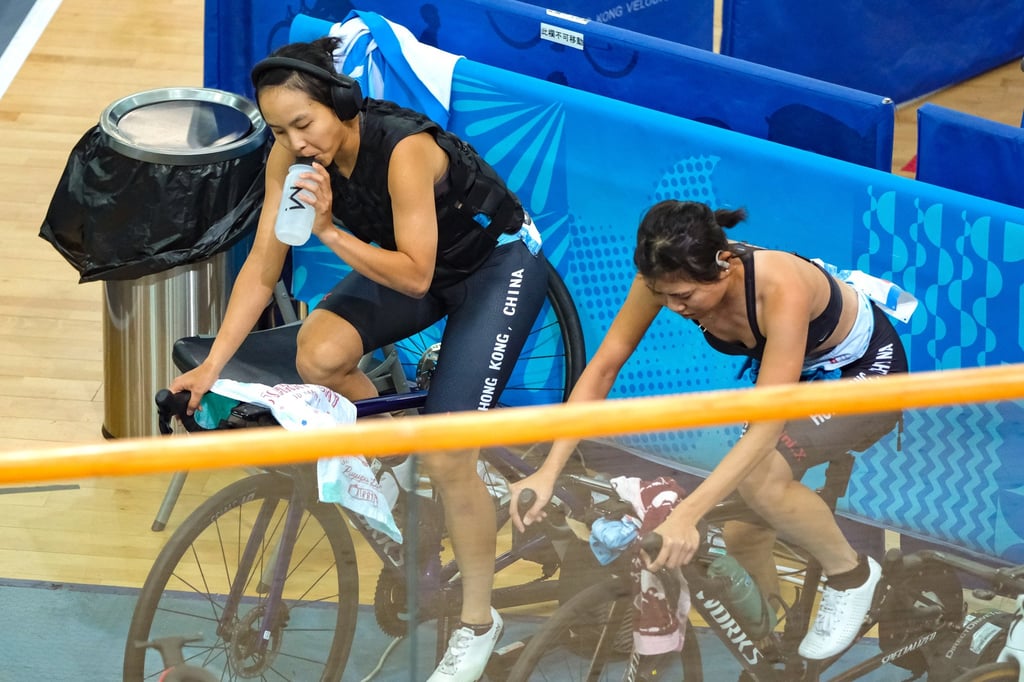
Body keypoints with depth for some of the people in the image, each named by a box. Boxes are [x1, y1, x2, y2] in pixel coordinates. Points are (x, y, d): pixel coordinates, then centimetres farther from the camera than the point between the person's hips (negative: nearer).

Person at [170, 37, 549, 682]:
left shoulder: (404, 149, -36)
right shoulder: (291, 155, -18)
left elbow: (415, 276, -32)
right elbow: (263, 267, -13)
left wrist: (329, 230, -41)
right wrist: (213, 365, -18)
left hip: (499, 261, -6)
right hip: (416, 263, 6)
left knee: (446, 457, -14)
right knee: (319, 356, -24)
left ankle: (478, 622, 6)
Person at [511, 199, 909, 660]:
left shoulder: (780, 289, -40)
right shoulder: (669, 277, -25)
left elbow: (767, 426, -42)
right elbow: (602, 368, -18)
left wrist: (685, 515, -50)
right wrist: (548, 472, -26)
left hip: (867, 374, -6)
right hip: (800, 375, 6)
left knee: (760, 478, -31)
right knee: (740, 535, -7)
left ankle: (850, 574, -4)